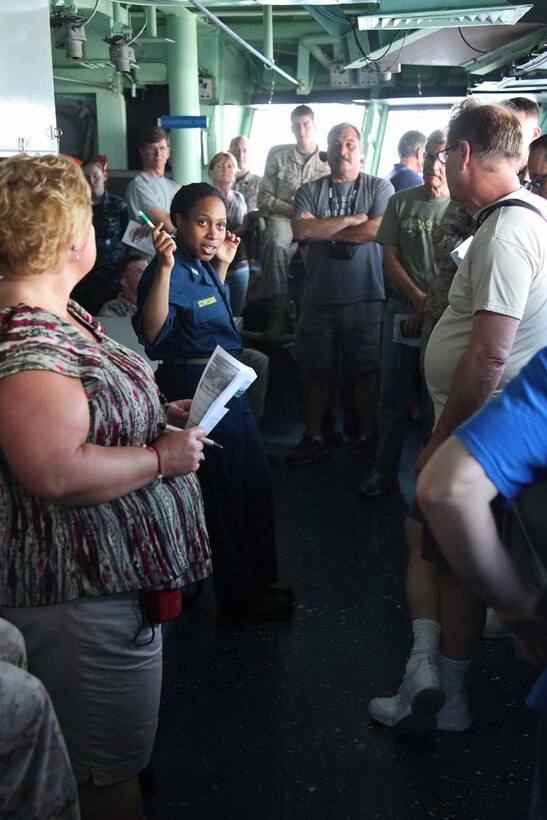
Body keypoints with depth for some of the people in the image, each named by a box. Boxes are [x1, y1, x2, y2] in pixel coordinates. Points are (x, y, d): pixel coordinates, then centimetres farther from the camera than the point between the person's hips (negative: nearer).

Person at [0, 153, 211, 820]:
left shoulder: (58, 315, 10)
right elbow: (60, 472, -34)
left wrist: (160, 415, 12)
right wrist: (162, 457, -21)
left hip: (111, 579, 11)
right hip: (83, 601, -11)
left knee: (121, 757, 26)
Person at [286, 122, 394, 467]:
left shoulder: (379, 187, 4)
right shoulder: (310, 191, 9)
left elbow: (377, 230, -12)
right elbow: (301, 230, -8)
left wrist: (325, 230, -5)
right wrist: (351, 220, -9)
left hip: (365, 296, -2)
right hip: (319, 297, 2)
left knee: (365, 371, 5)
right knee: (316, 370, 8)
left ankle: (368, 438, 19)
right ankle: (314, 438, 20)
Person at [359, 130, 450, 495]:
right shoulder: (401, 202, 7)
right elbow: (390, 258, 5)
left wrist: (432, 308, -11)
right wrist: (418, 298, -8)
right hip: (402, 310, 3)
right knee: (392, 397, 8)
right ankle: (385, 470, 19)